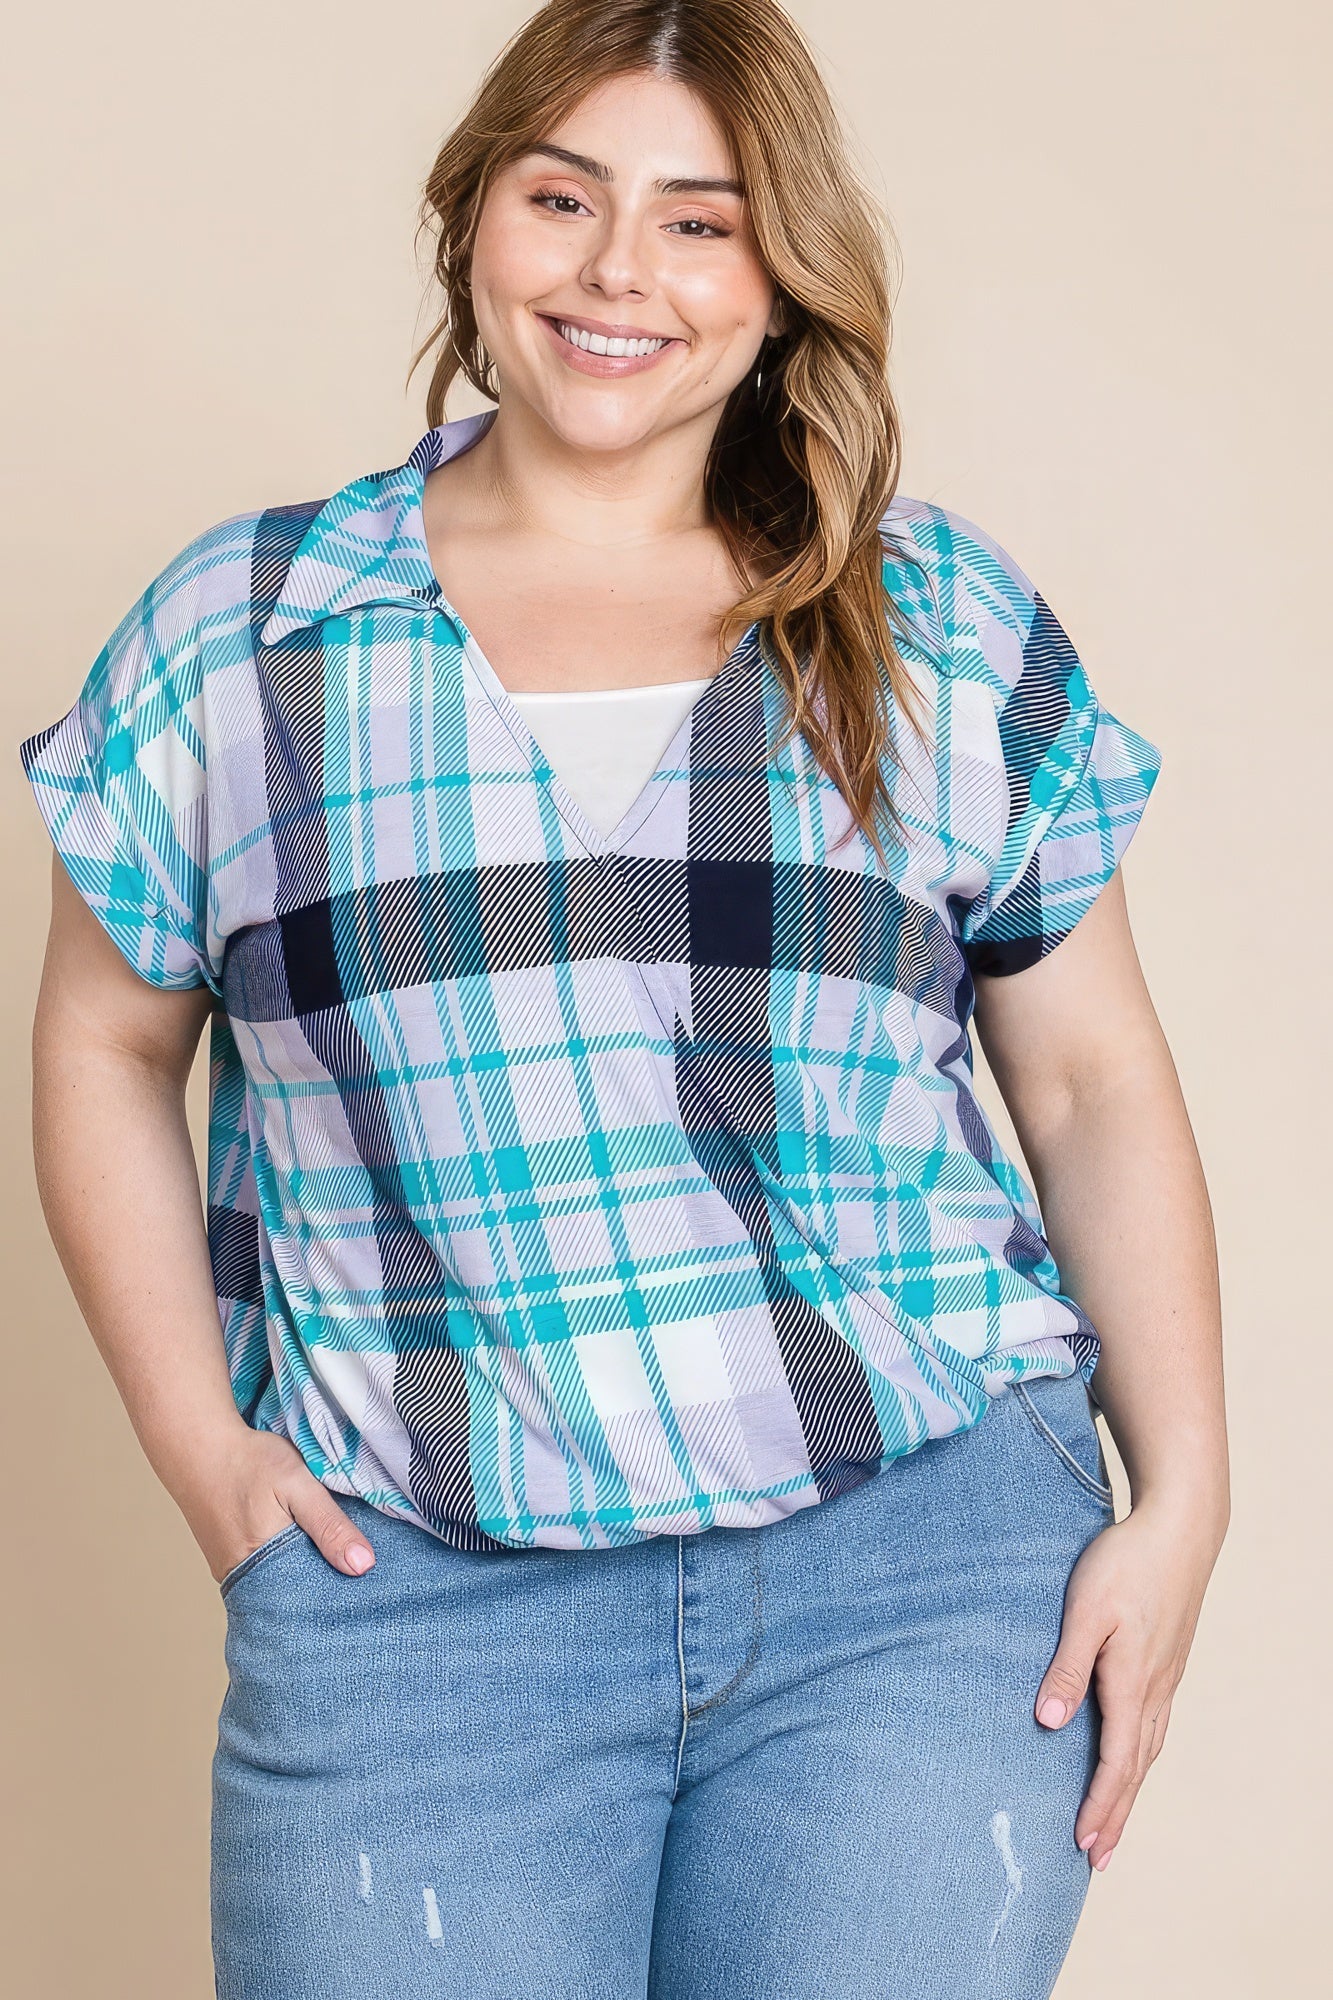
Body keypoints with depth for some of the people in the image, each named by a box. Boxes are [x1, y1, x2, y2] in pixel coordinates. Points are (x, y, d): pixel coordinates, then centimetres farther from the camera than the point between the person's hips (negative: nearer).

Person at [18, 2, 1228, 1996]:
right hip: (411, 1599, 0)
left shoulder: (951, 631, 8)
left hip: (927, 1557, 1)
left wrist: (1180, 1499, 1)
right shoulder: (237, 634, 7)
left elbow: (1096, 1082, 9)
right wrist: (196, 1440, 3)